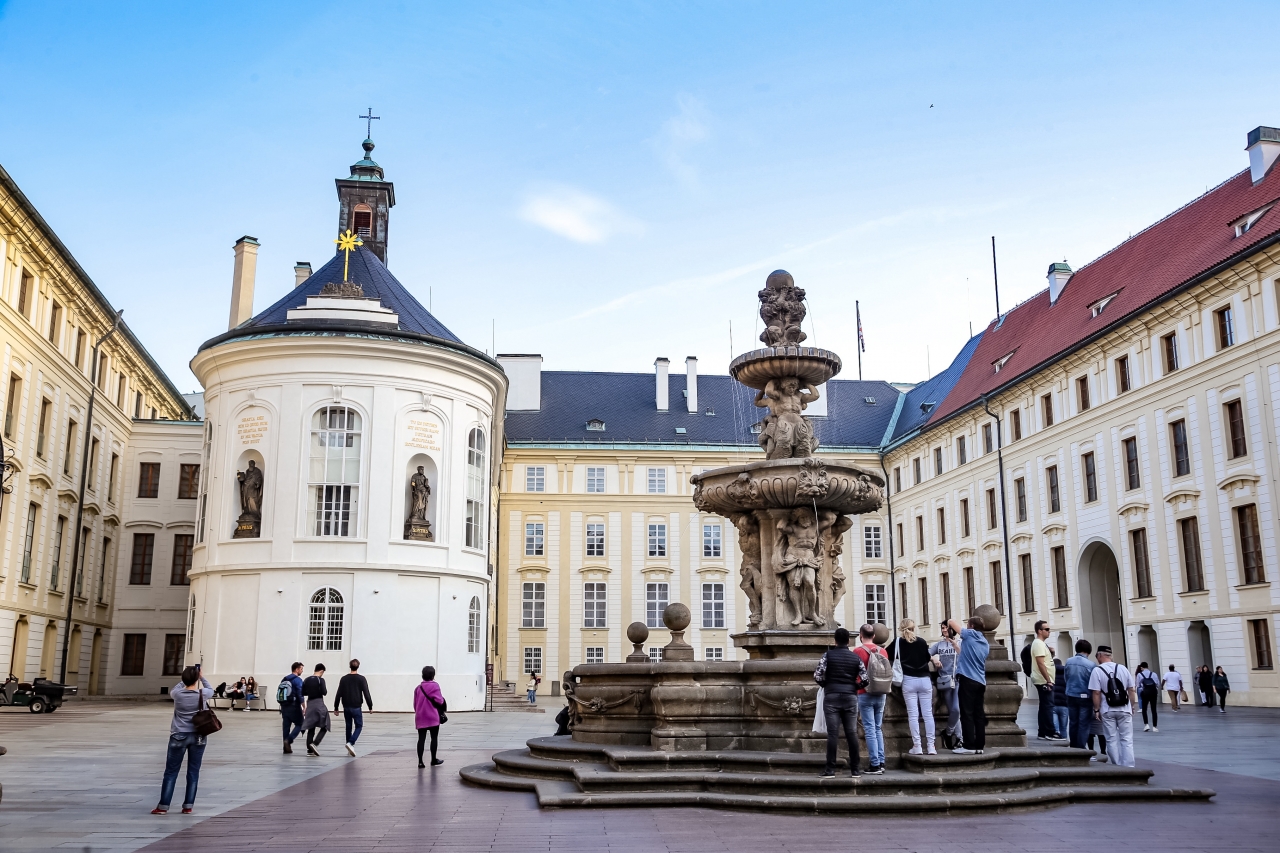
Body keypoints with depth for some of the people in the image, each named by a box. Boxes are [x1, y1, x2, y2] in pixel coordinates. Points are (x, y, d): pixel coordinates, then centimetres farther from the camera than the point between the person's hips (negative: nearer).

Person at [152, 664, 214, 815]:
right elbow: (211, 689, 17)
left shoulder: (177, 694, -9)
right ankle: (188, 806, 10)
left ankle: (163, 806, 7)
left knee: (171, 772, 7)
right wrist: (201, 677, 23)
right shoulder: (202, 694, -8)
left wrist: (186, 679, 22)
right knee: (193, 772, 7)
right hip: (198, 737, 1)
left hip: (179, 736, 0)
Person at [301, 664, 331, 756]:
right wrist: (326, 688, 6)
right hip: (319, 704, -6)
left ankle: (310, 750, 6)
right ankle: (315, 744, -14)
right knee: (324, 727, 4)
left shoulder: (307, 680, 8)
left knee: (311, 728, 9)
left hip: (309, 704, 6)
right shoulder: (320, 680, -9)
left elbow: (303, 693, 11)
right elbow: (324, 693, -13)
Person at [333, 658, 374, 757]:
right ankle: (351, 743, -18)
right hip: (356, 707, -4)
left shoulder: (344, 679, 3)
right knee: (358, 726, 4)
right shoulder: (361, 679, -6)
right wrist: (370, 706, -2)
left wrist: (336, 708, 10)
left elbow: (339, 694, 3)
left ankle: (349, 749, 17)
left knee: (349, 727, 13)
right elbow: (366, 694, -9)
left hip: (346, 707, 4)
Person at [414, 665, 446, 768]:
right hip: (433, 717, -4)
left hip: (420, 717, 4)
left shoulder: (418, 688, 7)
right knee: (434, 738, 9)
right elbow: (439, 701, -12)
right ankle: (433, 760, 16)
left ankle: (420, 761, -2)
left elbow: (415, 704, 9)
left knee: (421, 739, 3)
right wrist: (442, 698, 9)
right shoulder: (435, 686, -8)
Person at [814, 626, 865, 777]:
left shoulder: (828, 655, -1)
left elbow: (817, 676, -8)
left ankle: (830, 769, -2)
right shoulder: (856, 657, 6)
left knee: (832, 733, -2)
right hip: (850, 697, 2)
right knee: (852, 733, 6)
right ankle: (855, 769, 8)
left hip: (831, 697, -2)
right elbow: (864, 680, 1)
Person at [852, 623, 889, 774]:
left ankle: (875, 765, -2)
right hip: (881, 694, 5)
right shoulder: (883, 651, 5)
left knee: (870, 730, -2)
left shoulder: (858, 651, -9)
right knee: (878, 728, 14)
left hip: (865, 694, -4)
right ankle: (881, 762, 13)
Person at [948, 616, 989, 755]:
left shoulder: (970, 634, -3)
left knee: (967, 714, -6)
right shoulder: (985, 643, 17)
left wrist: (949, 622, 22)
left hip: (968, 679, -7)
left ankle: (969, 746, -9)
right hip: (980, 681, 7)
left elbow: (951, 621, 0)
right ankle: (979, 746, 7)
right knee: (979, 714, 7)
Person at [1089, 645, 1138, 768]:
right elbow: (1131, 690, 6)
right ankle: (1128, 766, 2)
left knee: (1112, 739, 7)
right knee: (1127, 739, 6)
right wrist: (1132, 706, 16)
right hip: (1124, 709, 2)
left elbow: (1096, 693, -12)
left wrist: (1096, 710, -3)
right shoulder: (1122, 668, 3)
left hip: (1107, 710, -2)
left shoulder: (1097, 671, -8)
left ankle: (1117, 766, 10)